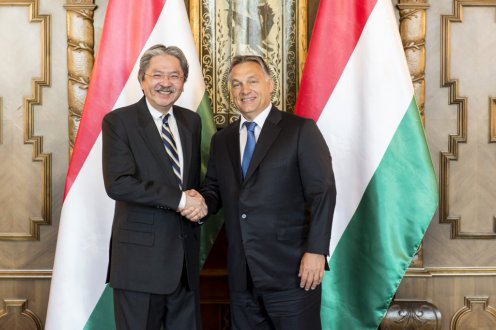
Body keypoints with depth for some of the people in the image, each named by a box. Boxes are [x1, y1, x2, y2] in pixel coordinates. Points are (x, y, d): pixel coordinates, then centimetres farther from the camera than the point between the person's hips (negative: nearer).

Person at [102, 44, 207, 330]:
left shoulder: (192, 121, 10)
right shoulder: (118, 121, -7)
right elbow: (117, 183, -18)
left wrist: (197, 200, -5)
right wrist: (179, 199, -17)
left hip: (185, 253, 5)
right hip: (140, 255, -5)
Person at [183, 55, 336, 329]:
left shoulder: (301, 130, -2)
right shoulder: (222, 140, 15)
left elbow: (322, 192, -8)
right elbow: (215, 189, 20)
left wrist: (316, 250, -15)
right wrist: (201, 202, -3)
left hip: (291, 271, -5)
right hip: (241, 274, 5)